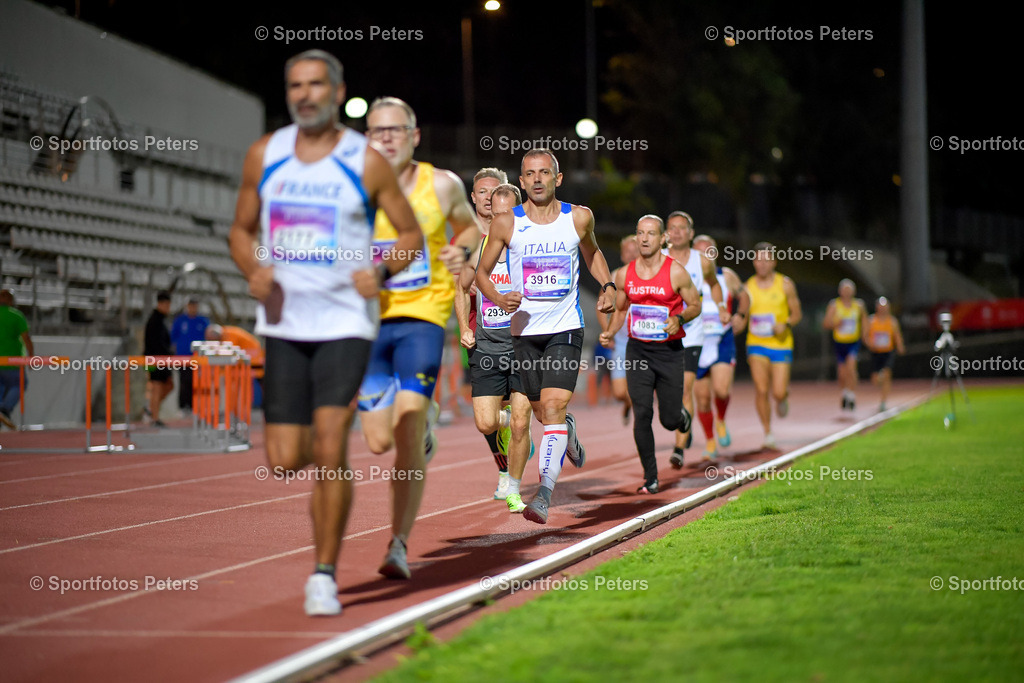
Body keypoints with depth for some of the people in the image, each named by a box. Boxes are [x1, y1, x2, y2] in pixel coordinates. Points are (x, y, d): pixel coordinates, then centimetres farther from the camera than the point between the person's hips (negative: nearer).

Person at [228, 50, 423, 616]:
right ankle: (328, 472, 37)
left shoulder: (366, 162, -2)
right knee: (285, 463, 0)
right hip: (284, 324, 3)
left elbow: (411, 235, 5)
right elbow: (241, 231, 16)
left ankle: (324, 575, -1)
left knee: (329, 450, -14)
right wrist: (254, 271, -5)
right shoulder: (265, 155, 6)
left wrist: (380, 270, -14)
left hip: (345, 323, -3)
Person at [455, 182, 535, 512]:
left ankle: (512, 488, 11)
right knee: (485, 424, -5)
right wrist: (464, 328, 6)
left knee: (520, 423, -7)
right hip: (486, 347, 2)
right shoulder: (478, 248, 4)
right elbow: (461, 289, 18)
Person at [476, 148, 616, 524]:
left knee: (553, 406, -18)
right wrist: (498, 299, -14)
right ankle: (568, 432, 51)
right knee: (542, 412, 14)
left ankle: (544, 493, -23)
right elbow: (481, 271, 6)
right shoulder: (506, 223, -4)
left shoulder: (579, 218, 0)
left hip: (565, 328, -2)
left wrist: (607, 285, 4)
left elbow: (592, 253, 21)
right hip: (524, 329, 2)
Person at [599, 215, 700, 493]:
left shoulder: (676, 272, -6)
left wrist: (679, 318, -19)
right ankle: (650, 478, 1)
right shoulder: (624, 274, 3)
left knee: (670, 420, 2)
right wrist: (610, 332, -2)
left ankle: (682, 416, 42)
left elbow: (695, 305, 2)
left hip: (669, 351, -2)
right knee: (642, 415, -10)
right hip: (637, 351, 2)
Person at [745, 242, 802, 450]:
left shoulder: (785, 284, 0)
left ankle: (783, 397, 34)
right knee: (761, 390, -13)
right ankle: (768, 434, 0)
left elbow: (797, 313, 4)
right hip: (756, 345, 1)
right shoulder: (748, 287, 3)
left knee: (778, 393, -6)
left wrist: (786, 324, -15)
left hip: (781, 345, -1)